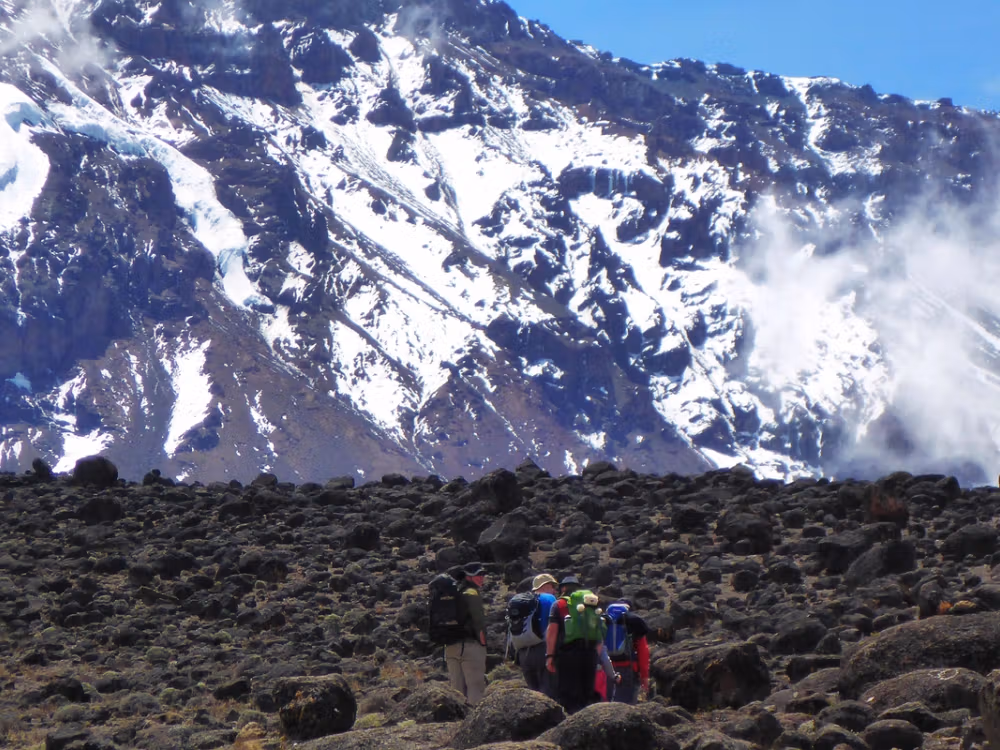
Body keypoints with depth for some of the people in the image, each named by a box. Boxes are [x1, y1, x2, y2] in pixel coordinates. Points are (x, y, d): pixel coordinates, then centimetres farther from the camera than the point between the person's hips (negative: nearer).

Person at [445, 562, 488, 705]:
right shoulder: (471, 594, -10)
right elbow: (479, 622, -16)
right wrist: (483, 643, -7)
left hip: (450, 647, 8)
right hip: (470, 645, -8)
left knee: (457, 689, 12)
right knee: (476, 688, -6)